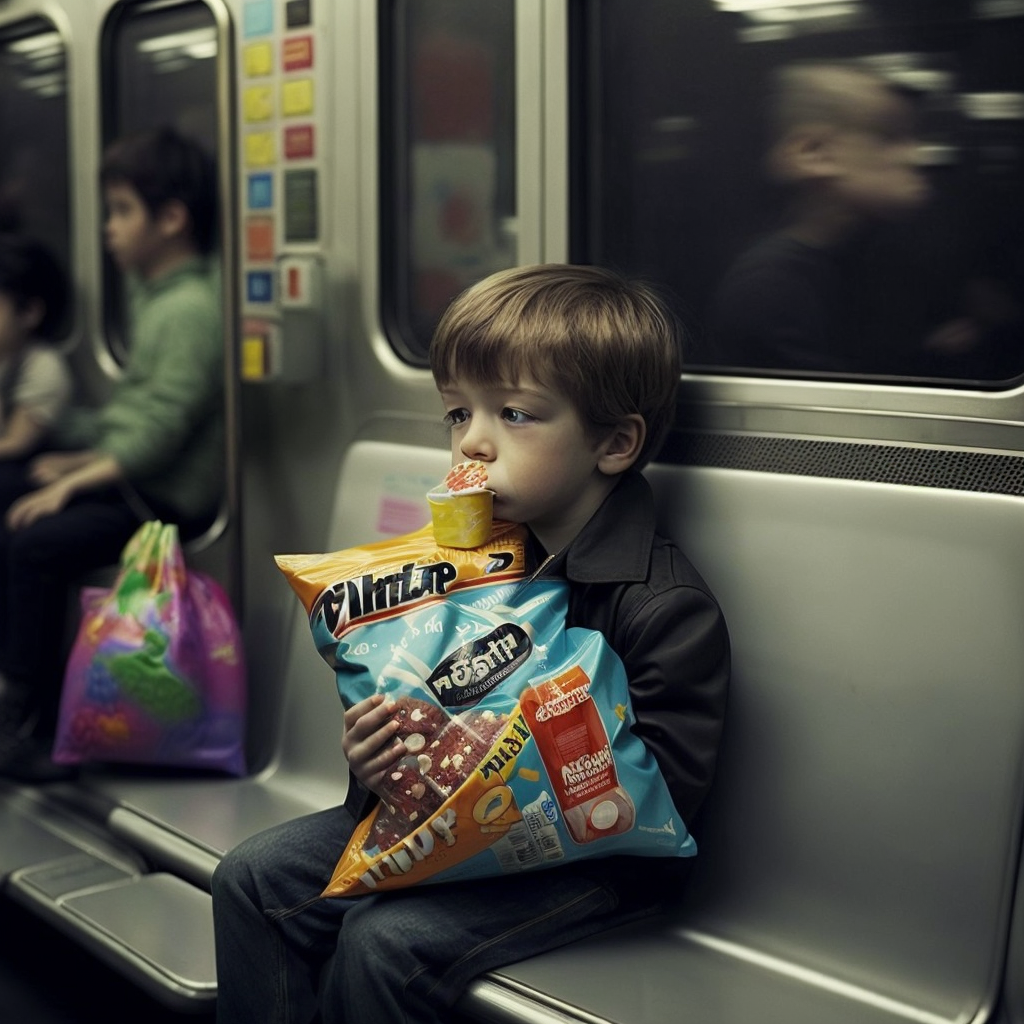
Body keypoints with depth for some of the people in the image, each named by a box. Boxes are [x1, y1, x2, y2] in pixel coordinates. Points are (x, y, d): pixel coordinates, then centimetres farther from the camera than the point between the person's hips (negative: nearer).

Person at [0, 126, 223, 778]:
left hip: (166, 501, -10)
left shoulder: (189, 309, -19)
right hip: (130, 476, 10)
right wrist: (83, 458, 11)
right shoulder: (153, 295, 13)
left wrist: (72, 484, -20)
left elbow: (160, 428, -24)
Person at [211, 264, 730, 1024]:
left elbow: (665, 786, -22)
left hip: (590, 855, -8)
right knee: (255, 878, -2)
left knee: (387, 939, -26)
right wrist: (373, 749, -5)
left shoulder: (667, 606, -18)